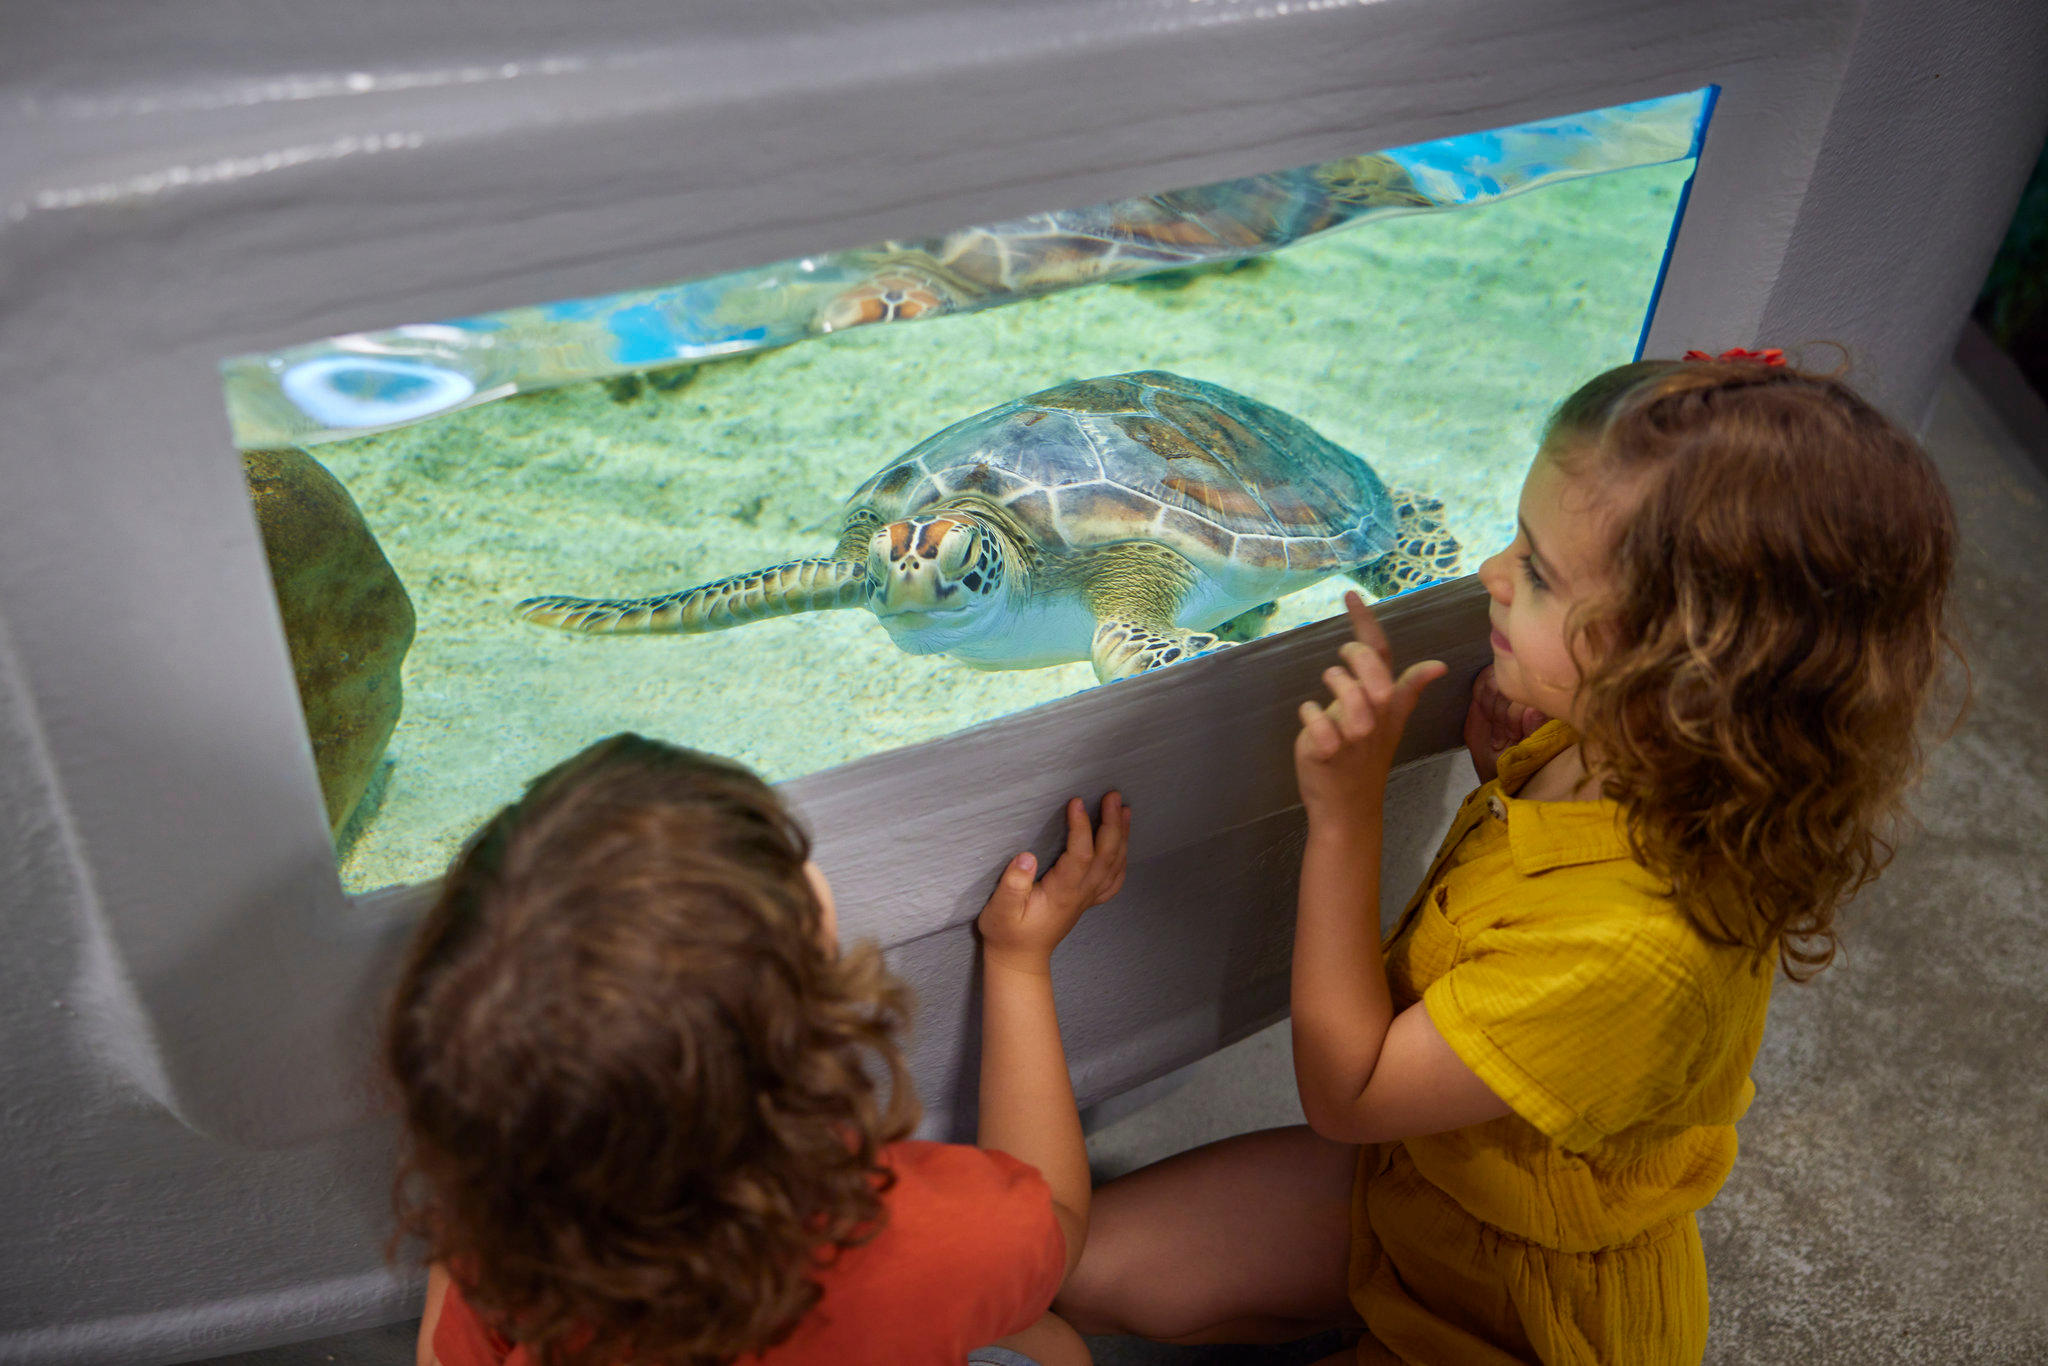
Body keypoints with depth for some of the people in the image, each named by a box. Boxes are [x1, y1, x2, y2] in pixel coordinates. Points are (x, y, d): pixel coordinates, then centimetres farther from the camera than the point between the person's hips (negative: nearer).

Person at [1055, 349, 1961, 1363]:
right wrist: (1506, 764, -9)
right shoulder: (1601, 747, -15)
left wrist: (1344, 814, -31)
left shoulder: (1639, 946, -39)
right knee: (1084, 1270, 3)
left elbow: (1345, 1091, -27)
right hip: (1422, 1165, 7)